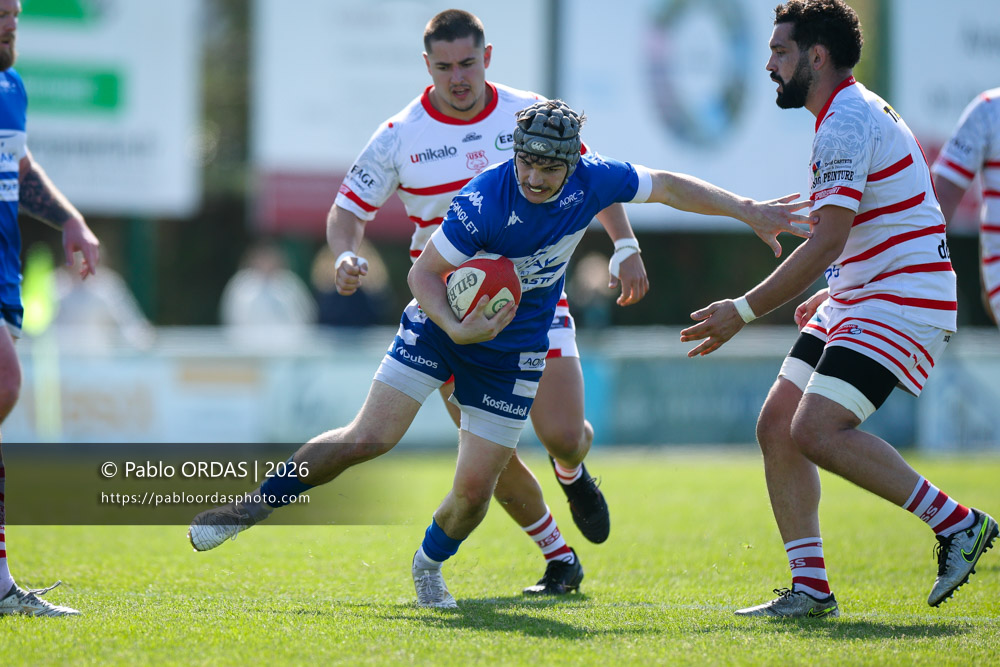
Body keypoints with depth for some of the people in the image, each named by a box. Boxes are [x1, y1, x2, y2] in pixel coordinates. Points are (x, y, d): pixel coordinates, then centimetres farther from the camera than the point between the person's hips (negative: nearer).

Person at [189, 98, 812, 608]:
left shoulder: (595, 180, -16)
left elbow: (671, 186, 3)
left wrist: (749, 210, 5)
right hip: (444, 325, -3)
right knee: (369, 437, -14)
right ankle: (255, 506, 4)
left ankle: (431, 563, 29)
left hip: (515, 349, 3)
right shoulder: (484, 201, -28)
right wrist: (456, 328, -36)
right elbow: (423, 273, -19)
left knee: (475, 488, -2)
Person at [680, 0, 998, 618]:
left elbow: (828, 241, -24)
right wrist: (829, 296, 25)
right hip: (856, 300, 11)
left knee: (817, 431, -20)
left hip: (901, 304, -11)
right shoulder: (860, 113, 17)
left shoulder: (847, 122, -16)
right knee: (777, 425, 3)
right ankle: (811, 587, 5)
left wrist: (745, 310, -20)